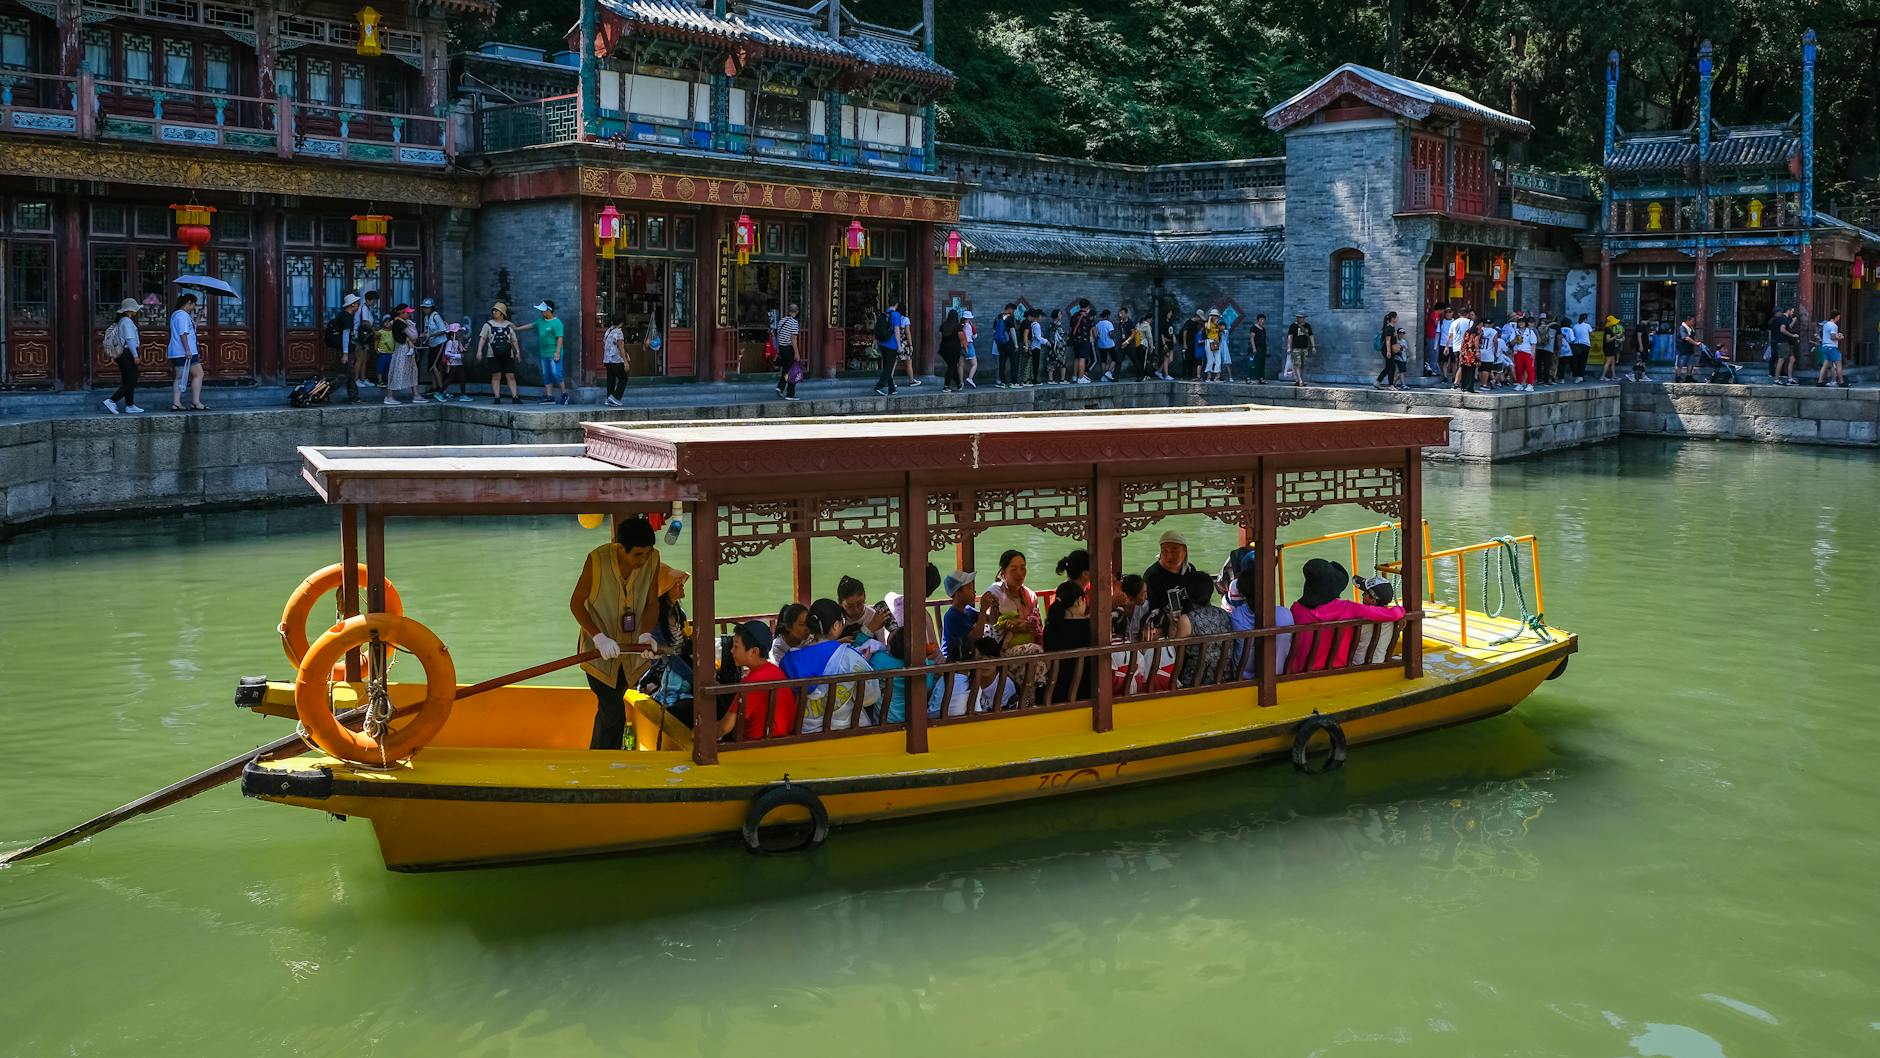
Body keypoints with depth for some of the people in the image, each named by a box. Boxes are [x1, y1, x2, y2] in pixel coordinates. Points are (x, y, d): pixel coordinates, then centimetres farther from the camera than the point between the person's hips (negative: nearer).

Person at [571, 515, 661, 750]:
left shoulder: (652, 560, -14)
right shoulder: (597, 560, -25)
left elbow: (652, 603, -2)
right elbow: (576, 603, -15)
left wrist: (646, 634, -20)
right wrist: (598, 637, -27)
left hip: (631, 650, 4)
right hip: (599, 651, -4)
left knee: (608, 709, 19)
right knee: (614, 714, -12)